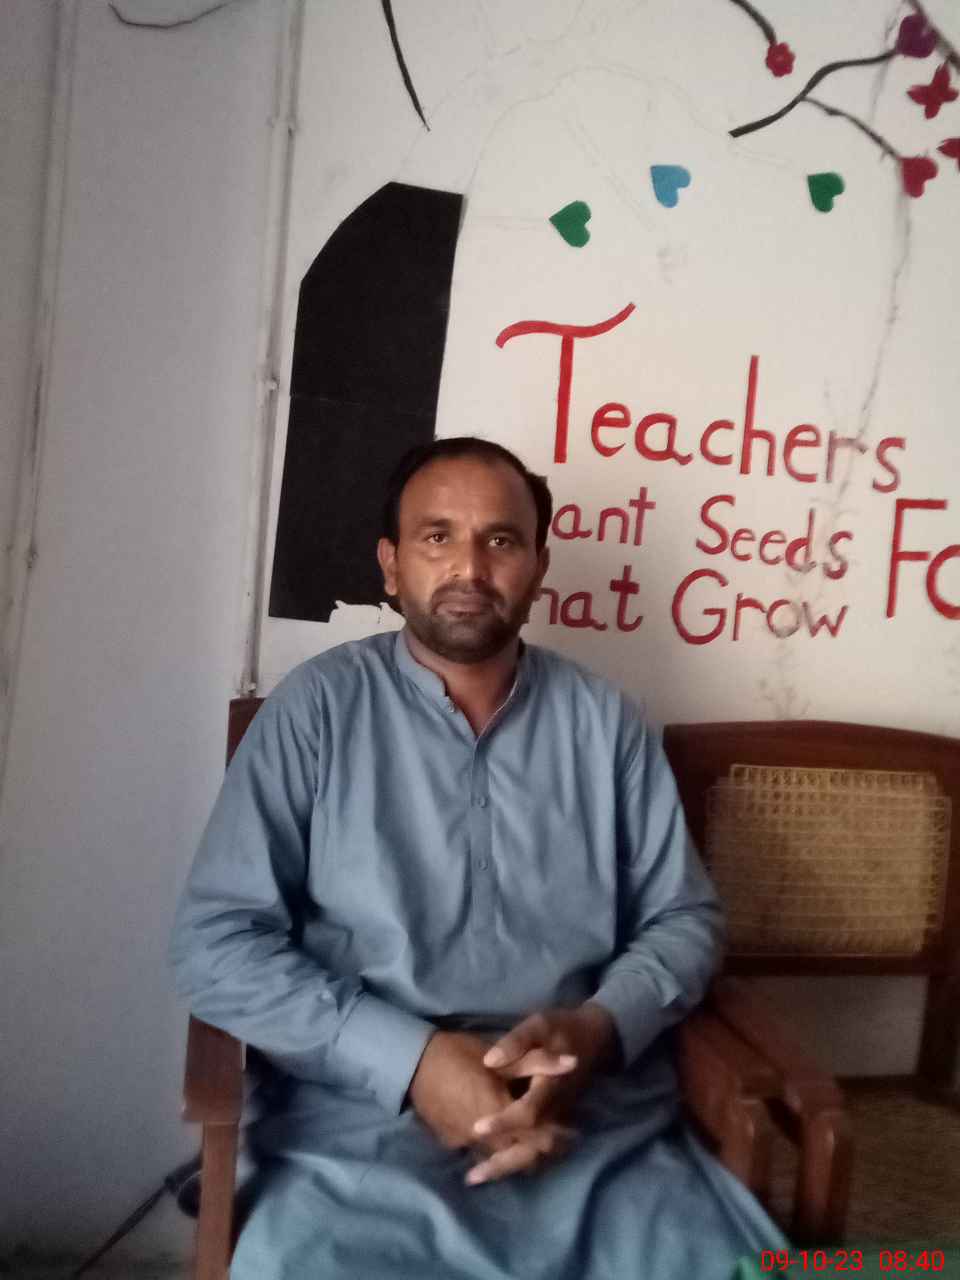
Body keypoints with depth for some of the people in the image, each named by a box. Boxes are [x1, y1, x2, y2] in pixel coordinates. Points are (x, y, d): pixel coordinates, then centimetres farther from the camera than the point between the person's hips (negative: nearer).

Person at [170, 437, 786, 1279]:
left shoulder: (606, 721, 6)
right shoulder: (318, 708, -2)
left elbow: (684, 918, 9)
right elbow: (217, 941, -5)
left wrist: (598, 1031, -11)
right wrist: (411, 1060, -15)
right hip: (363, 1140, -1)